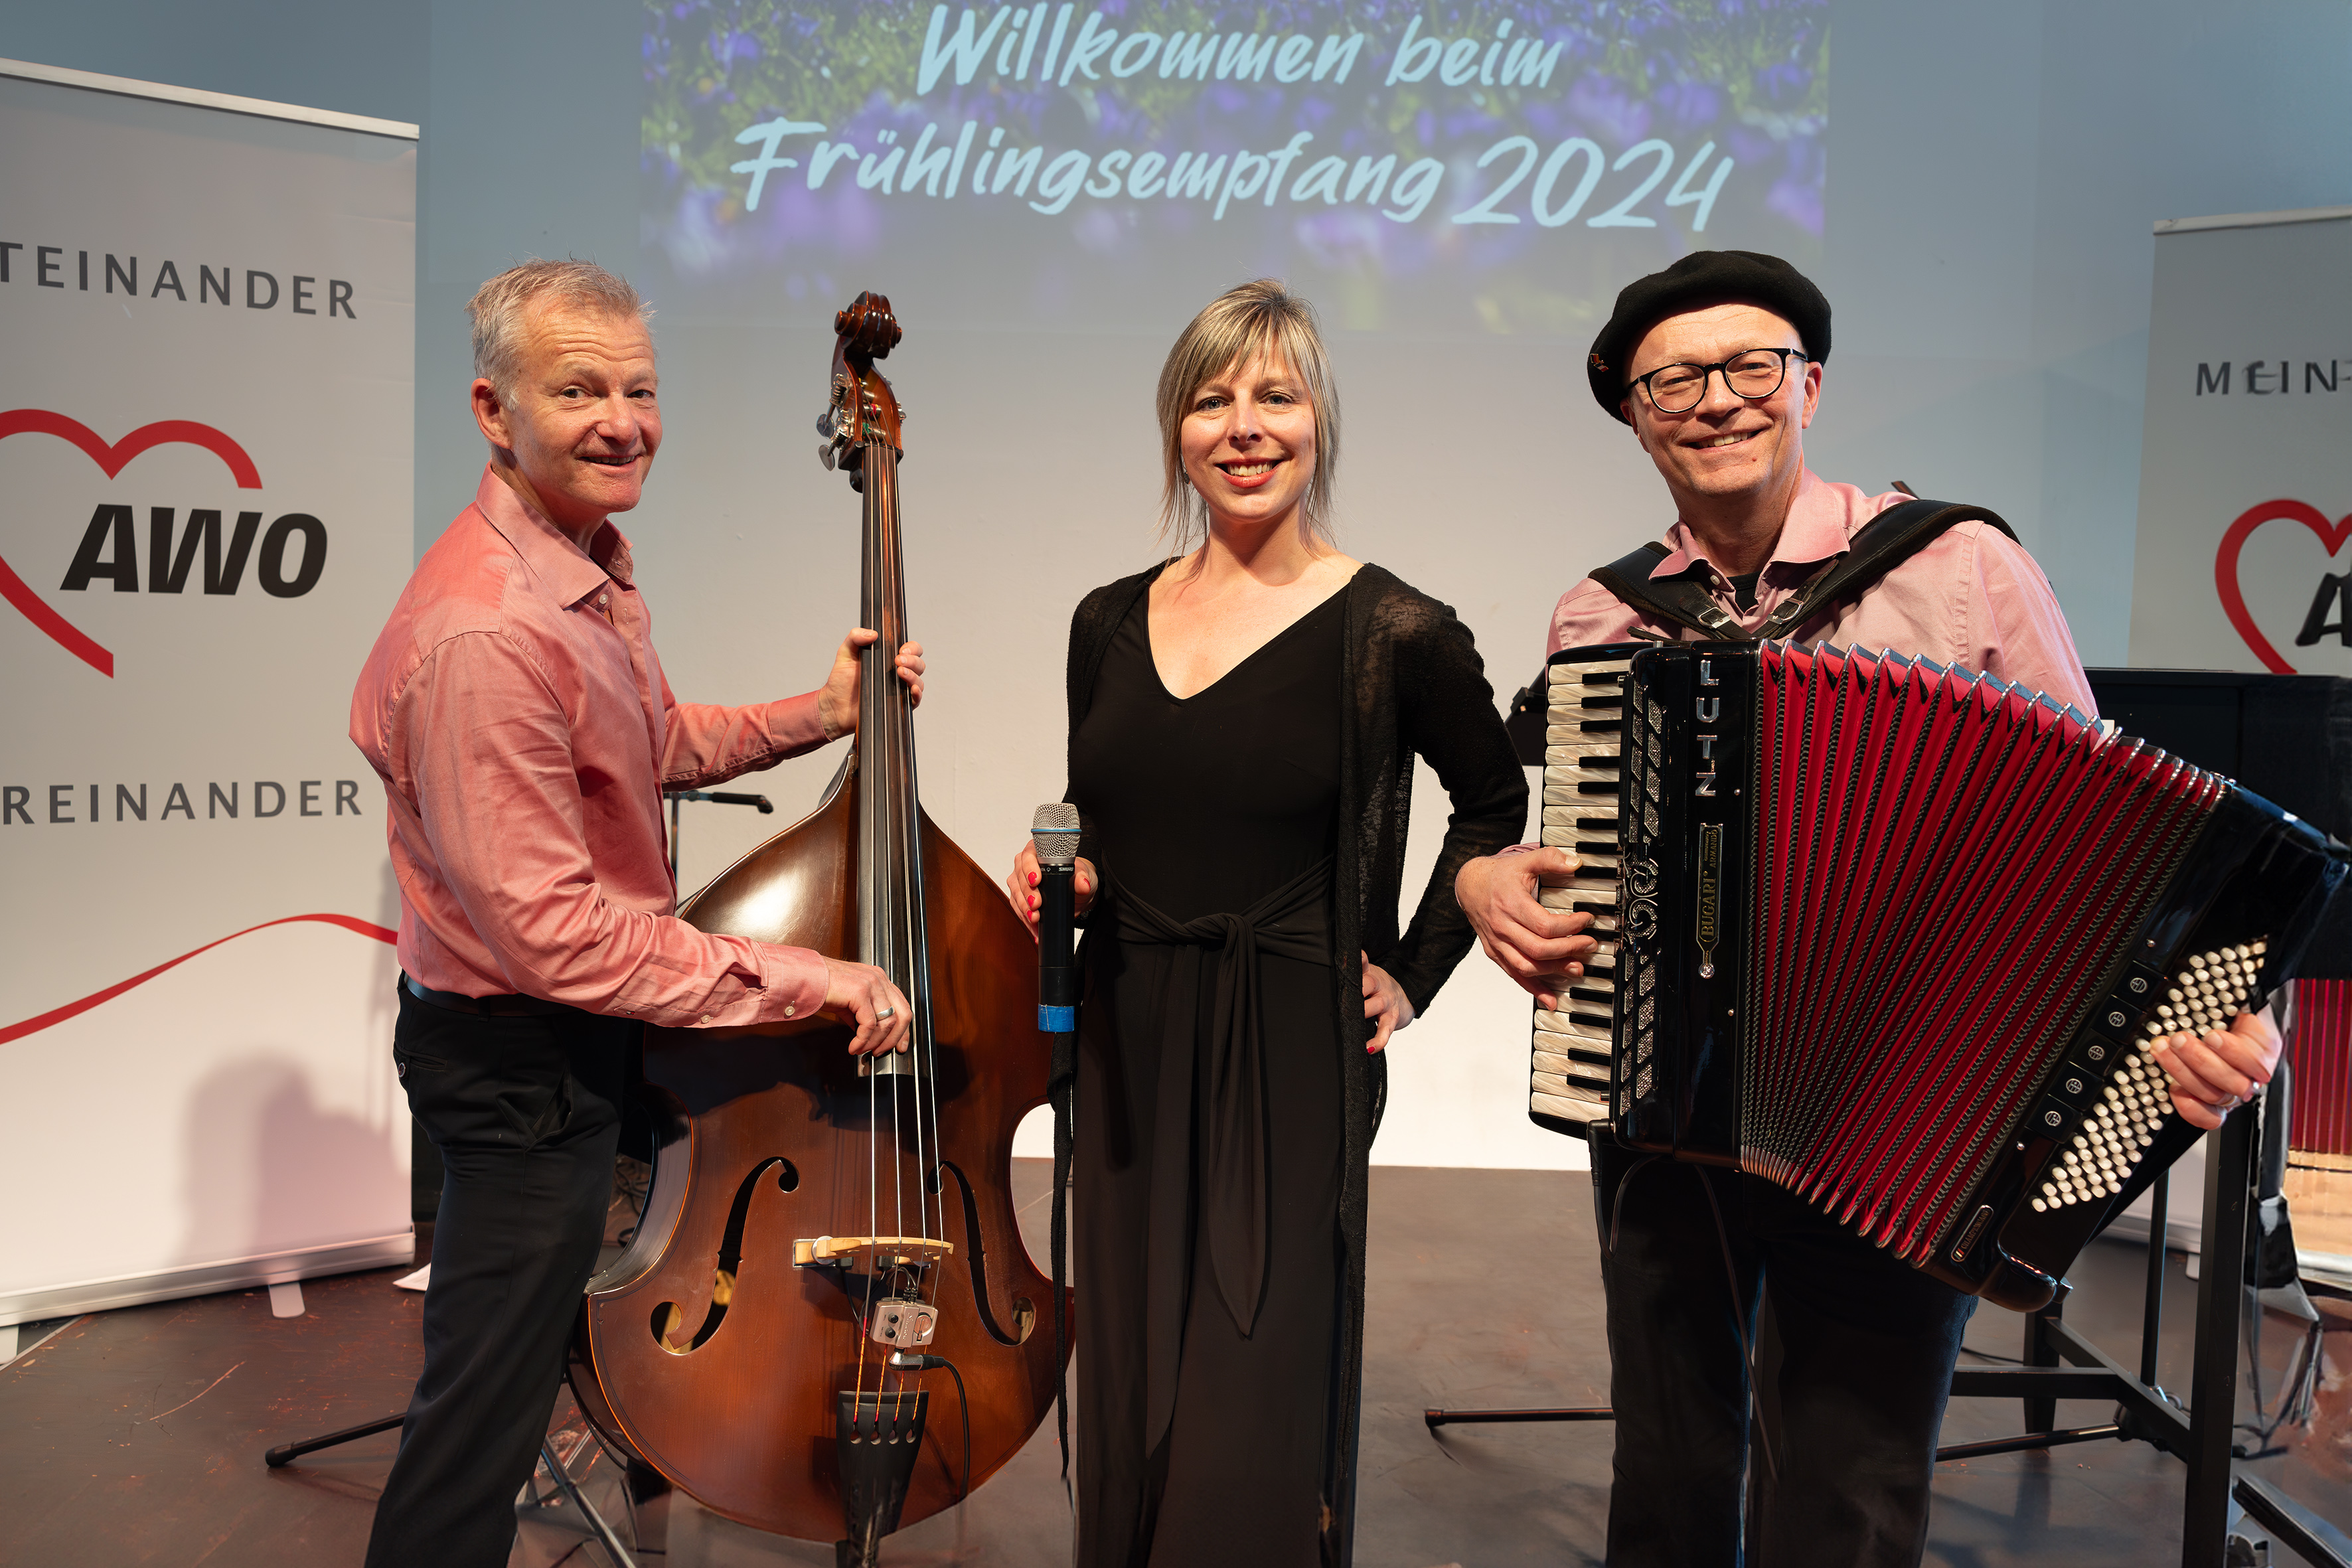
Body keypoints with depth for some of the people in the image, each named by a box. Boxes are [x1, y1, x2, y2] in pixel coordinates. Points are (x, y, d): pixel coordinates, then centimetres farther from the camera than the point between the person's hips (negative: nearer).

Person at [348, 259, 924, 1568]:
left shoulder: (591, 564, 4)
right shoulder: (485, 636, -29)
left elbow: (655, 747, 18)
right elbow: (554, 929, -30)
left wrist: (822, 713, 4)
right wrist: (799, 978, -27)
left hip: (581, 1031, 10)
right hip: (523, 1065, -10)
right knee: (483, 1418, 6)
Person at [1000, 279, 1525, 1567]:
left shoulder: (1392, 635, -6)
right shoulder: (1110, 623, 7)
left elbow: (1495, 802, 10)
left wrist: (1413, 973, 4)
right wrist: (1056, 883, -3)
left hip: (1292, 1066, -4)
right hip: (1129, 1057, 5)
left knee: (1251, 1443, -1)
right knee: (1131, 1425, 13)